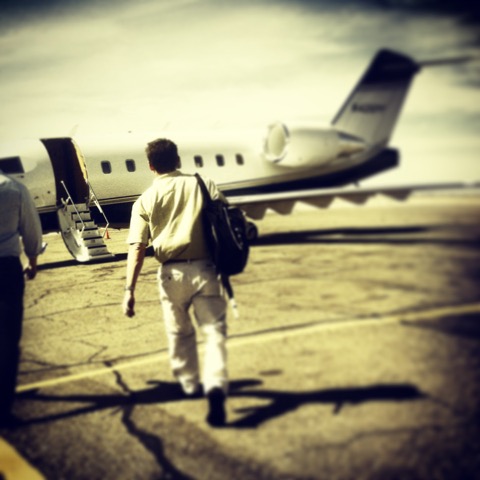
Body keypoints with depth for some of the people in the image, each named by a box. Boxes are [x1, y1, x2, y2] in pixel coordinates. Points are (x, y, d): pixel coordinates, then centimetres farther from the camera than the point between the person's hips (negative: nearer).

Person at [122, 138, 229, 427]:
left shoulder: (146, 200, 0)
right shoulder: (203, 184, 2)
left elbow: (137, 249, -7)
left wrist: (130, 289, -7)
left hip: (172, 272, 1)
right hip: (205, 268, 0)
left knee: (180, 333, 20)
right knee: (214, 330, 3)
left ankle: (190, 385, 37)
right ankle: (216, 386, -18)